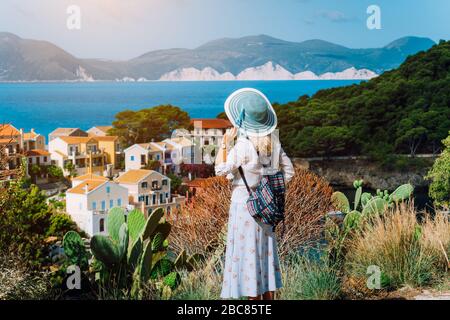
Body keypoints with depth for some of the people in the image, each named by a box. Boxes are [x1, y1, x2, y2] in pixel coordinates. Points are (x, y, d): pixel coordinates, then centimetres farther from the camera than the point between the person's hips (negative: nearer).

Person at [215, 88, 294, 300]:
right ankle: (269, 295, 20)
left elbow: (220, 170, -14)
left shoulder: (243, 146, -18)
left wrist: (225, 143, -12)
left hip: (244, 204, -7)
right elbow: (288, 170, 10)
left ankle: (254, 296, 2)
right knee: (265, 250, 14)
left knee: (248, 251, -1)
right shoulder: (274, 143, 3)